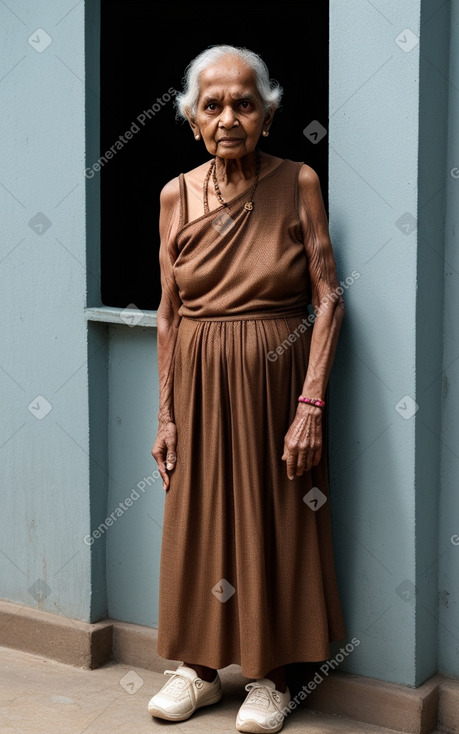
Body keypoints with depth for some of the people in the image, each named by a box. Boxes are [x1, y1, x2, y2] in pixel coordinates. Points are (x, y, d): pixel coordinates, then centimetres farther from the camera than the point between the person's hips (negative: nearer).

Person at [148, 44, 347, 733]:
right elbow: (169, 312, 6)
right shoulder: (177, 196, 0)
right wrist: (166, 413, 3)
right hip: (199, 382, 3)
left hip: (276, 377, -2)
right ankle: (200, 665, 25)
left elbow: (328, 298, -10)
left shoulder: (297, 184, -8)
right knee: (199, 520, 9)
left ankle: (269, 674, 20)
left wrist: (310, 405, -17)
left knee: (273, 521, 5)